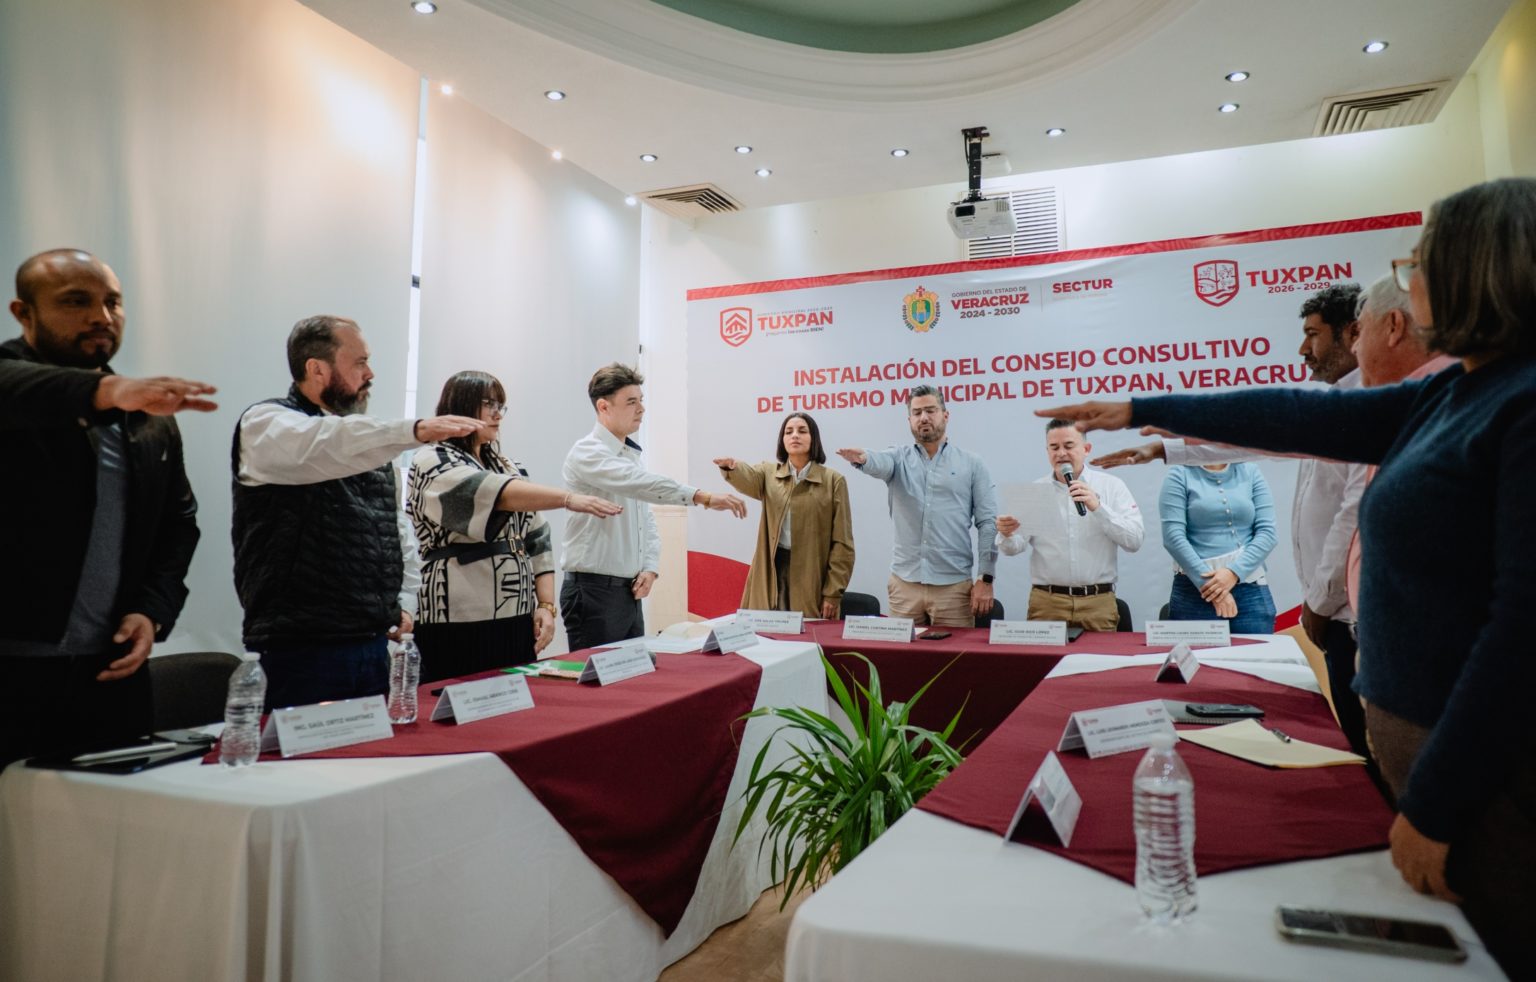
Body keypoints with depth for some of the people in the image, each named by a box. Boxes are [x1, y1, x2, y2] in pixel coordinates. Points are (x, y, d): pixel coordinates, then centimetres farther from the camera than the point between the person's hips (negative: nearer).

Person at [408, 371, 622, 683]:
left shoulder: (510, 469, 15)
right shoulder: (431, 462, -4)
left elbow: (536, 544, 14)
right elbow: (493, 493, -22)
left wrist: (546, 605, 3)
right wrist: (568, 498, -31)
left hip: (518, 621, 6)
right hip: (457, 626, -6)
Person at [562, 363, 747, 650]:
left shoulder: (630, 455, 15)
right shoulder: (587, 453, -13)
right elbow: (641, 483, -31)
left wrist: (650, 568, 0)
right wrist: (704, 497, -40)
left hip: (629, 592, 8)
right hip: (594, 592, -8)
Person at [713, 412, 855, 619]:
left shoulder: (833, 480, 1)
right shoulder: (768, 473, 9)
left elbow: (841, 541, -2)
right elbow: (748, 478, -16)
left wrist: (833, 592, -8)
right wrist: (731, 467, -40)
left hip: (812, 575, -2)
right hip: (772, 571, 2)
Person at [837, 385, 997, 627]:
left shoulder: (971, 464, 5)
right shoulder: (899, 459, 8)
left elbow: (988, 524, 1)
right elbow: (880, 462, -16)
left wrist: (985, 579, -6)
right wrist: (863, 458, -41)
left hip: (953, 585, -1)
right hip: (904, 583, 1)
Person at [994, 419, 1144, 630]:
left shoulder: (1111, 486, 4)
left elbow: (1134, 540, -6)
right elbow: (1015, 547, 0)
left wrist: (1098, 507, -17)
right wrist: (1007, 534, -22)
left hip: (1099, 602, 0)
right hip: (1046, 602, 1)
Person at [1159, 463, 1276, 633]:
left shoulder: (1250, 473, 10)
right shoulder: (1180, 474, 1)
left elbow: (1267, 532, 2)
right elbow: (1173, 536, -8)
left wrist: (1235, 572, -13)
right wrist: (1208, 583, -15)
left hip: (1250, 589, 2)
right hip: (1195, 590, -2)